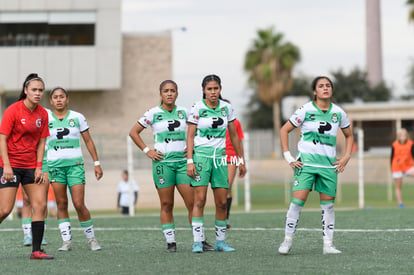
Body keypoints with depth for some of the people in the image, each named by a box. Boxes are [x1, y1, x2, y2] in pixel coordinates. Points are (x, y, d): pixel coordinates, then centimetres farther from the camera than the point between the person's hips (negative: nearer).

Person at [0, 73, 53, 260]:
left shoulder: (42, 114, 5)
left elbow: (41, 143, 10)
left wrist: (38, 167, 1)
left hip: (30, 166, 6)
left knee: (40, 205, -4)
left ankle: (36, 250, -1)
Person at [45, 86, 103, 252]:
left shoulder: (77, 117, 4)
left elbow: (88, 141, 10)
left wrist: (96, 163, 7)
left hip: (75, 164, -1)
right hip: (55, 165, 1)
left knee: (79, 204, -8)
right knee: (61, 204, 0)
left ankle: (91, 238, 7)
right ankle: (67, 241, 5)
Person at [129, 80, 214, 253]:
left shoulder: (183, 112, 8)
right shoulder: (153, 113, 1)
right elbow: (133, 132, 6)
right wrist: (147, 151, 0)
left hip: (183, 161, 2)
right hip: (163, 162, -2)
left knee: (192, 202, -5)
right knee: (166, 205, 0)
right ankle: (171, 243, 5)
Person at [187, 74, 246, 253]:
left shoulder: (226, 108, 6)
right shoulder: (197, 109, -4)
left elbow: (234, 136, 13)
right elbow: (190, 136, -3)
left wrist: (241, 160, 12)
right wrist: (190, 161, -11)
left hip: (220, 158, 3)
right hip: (201, 156, -3)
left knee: (222, 203, 2)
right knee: (199, 200, -10)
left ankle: (220, 241, 11)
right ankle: (197, 242, -8)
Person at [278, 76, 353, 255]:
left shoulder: (338, 113, 6)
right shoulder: (306, 110, -4)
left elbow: (349, 135, 22)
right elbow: (284, 130, 3)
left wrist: (346, 157, 10)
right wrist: (288, 157, -3)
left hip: (329, 165, 3)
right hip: (306, 163, -3)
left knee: (328, 204, 3)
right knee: (298, 201, -10)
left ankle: (328, 244, 9)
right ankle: (287, 241, 0)